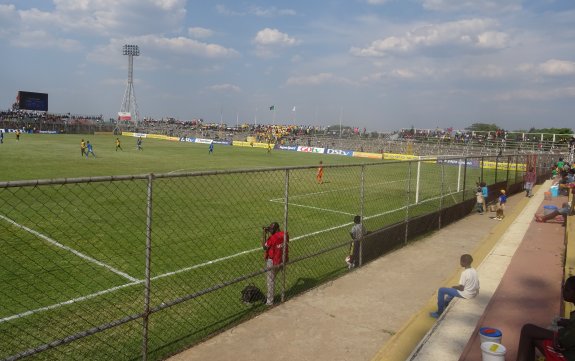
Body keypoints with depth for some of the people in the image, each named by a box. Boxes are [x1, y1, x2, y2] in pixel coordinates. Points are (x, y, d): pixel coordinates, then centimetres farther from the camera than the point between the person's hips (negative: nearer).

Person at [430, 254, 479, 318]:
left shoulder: (465, 273, -24)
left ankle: (439, 312, 6)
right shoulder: (474, 270, 1)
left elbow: (461, 288, -22)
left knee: (441, 290, -2)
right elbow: (477, 283, 12)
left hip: (466, 295, -9)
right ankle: (447, 304, 44)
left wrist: (454, 287, -1)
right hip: (473, 293, 9)